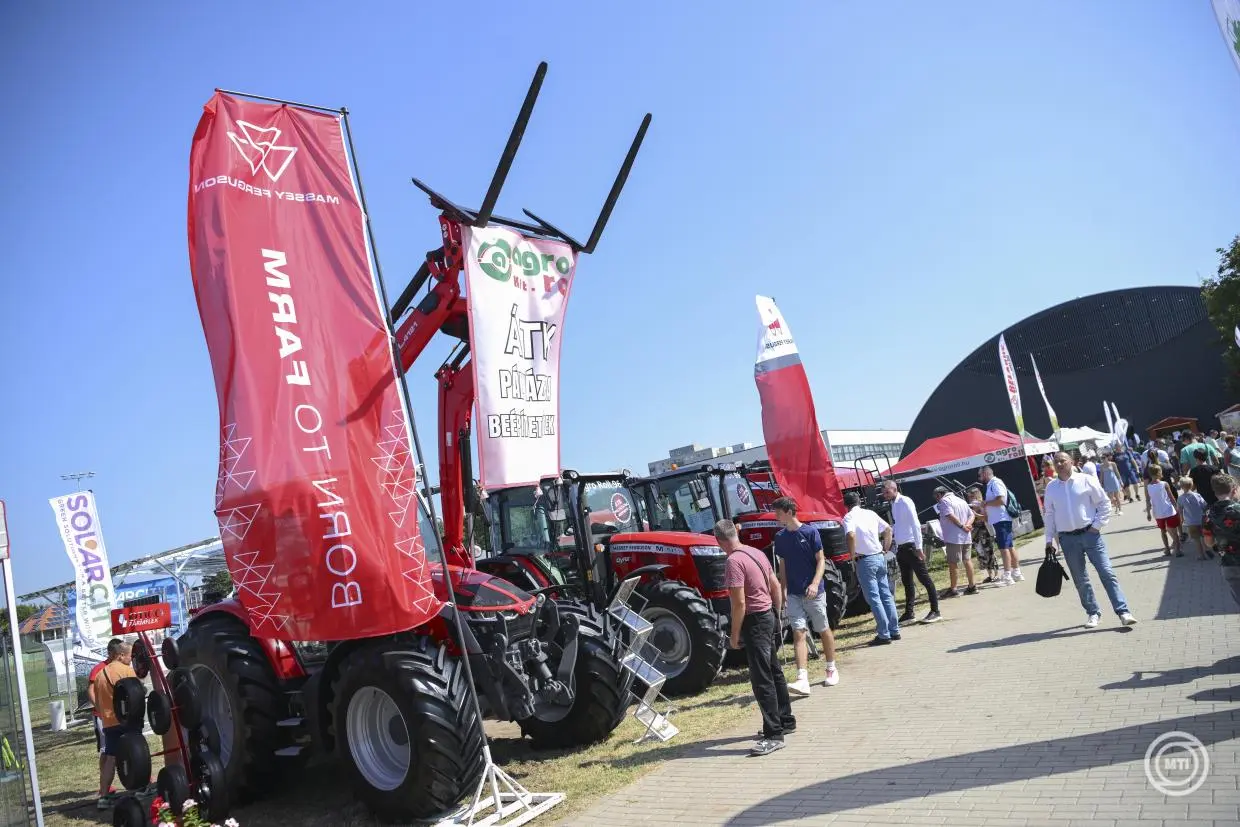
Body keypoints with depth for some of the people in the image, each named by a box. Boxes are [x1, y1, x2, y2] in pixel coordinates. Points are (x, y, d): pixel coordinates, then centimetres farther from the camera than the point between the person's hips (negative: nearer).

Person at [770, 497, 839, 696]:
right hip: (794, 594, 3)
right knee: (798, 634, -7)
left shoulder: (810, 532, -8)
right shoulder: (780, 537, 6)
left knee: (823, 631, 11)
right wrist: (783, 589, 5)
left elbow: (821, 560, -8)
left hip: (814, 592, -3)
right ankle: (802, 679, -14)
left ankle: (832, 670, 30)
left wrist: (815, 584, -20)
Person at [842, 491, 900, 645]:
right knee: (886, 595, 13)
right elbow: (888, 530, 14)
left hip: (865, 560, -6)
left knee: (874, 598, -2)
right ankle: (895, 631, 18)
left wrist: (852, 555, -14)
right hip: (880, 557, 6)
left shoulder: (849, 517, -9)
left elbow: (851, 535, -26)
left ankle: (884, 634, -1)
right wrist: (885, 550, 16)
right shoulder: (870, 513, 10)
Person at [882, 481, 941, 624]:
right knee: (907, 581, 12)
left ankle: (935, 611, 4)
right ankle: (908, 613, 19)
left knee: (924, 578, -2)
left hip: (912, 546, -9)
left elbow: (915, 525, -17)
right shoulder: (893, 504, 11)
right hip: (901, 547, 9)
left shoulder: (905, 502, -13)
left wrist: (919, 547, -19)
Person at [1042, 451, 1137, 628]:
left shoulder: (1086, 480, -1)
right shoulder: (1051, 488, 7)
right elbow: (1049, 515, 13)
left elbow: (1105, 503, 2)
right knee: (1080, 580, 7)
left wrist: (1097, 525, -5)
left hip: (1090, 534, -3)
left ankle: (1123, 612, -7)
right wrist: (1049, 539, 10)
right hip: (1067, 539, 3)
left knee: (1107, 573, -8)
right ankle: (1093, 613, 19)